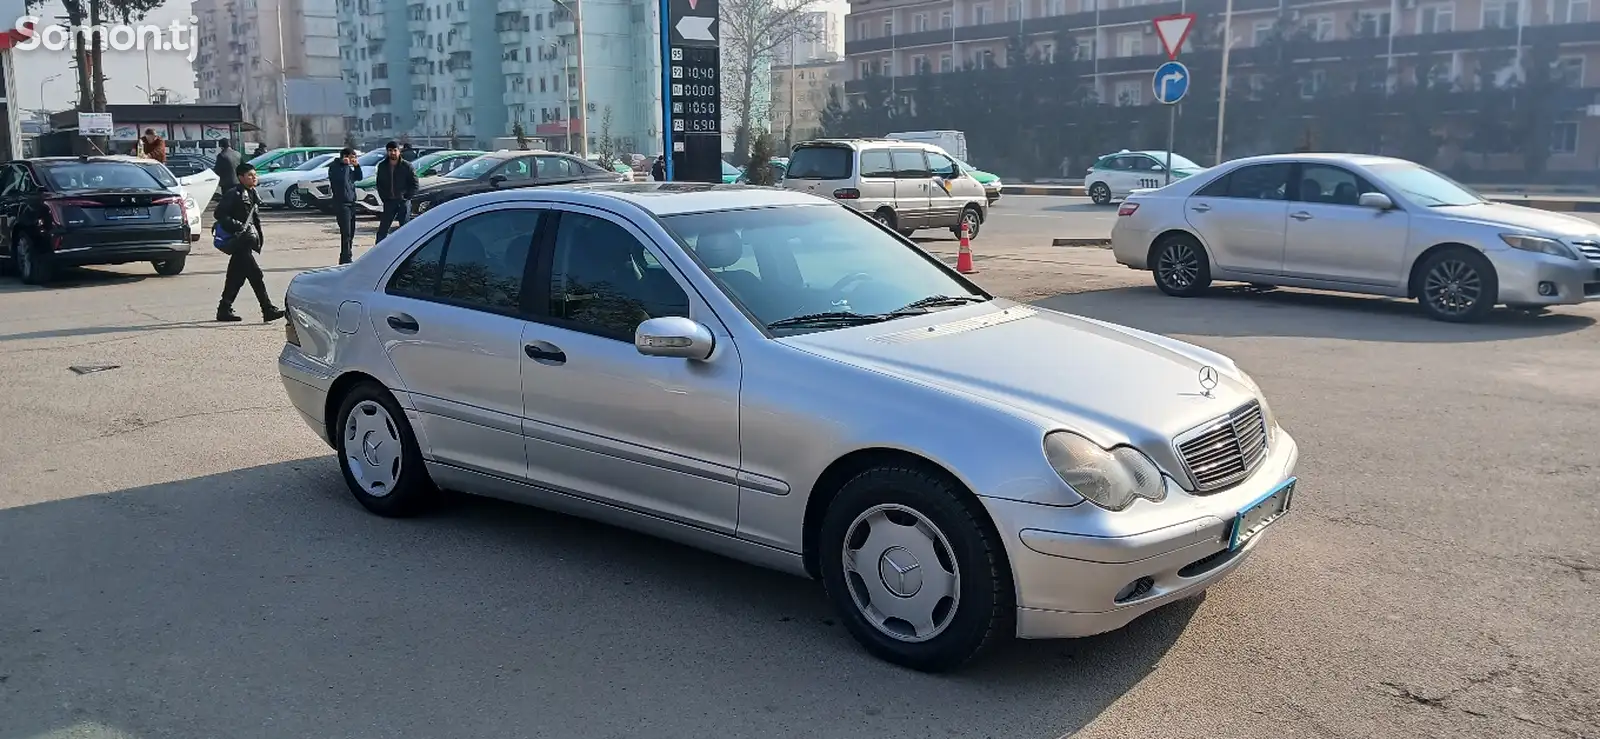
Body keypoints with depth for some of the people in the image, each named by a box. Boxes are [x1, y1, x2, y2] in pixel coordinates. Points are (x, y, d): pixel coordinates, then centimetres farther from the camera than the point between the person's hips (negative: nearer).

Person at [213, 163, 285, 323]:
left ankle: (224, 310, 20)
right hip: (240, 242, -9)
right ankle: (268, 310, -11)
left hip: (249, 241, 9)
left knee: (236, 277, 12)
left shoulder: (253, 194, 15)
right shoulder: (234, 195, -10)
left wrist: (259, 237, 12)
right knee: (255, 274, -11)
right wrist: (237, 226, -18)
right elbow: (218, 214, -13)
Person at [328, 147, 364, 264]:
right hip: (341, 203, -8)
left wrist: (357, 166, 5)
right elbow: (341, 178, -23)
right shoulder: (334, 167, -8)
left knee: (351, 232, 11)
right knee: (346, 232, -11)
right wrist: (345, 164, -16)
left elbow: (359, 178, 17)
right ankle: (345, 259, -9)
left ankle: (347, 257, 20)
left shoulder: (349, 167, 16)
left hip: (351, 203, 8)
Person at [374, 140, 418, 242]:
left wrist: (407, 197, -9)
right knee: (382, 230, 4)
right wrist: (384, 197, 3)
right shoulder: (382, 166, 6)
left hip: (404, 202, -3)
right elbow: (379, 184, 14)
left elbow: (414, 184, -3)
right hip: (389, 202, 3)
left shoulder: (407, 166, -5)